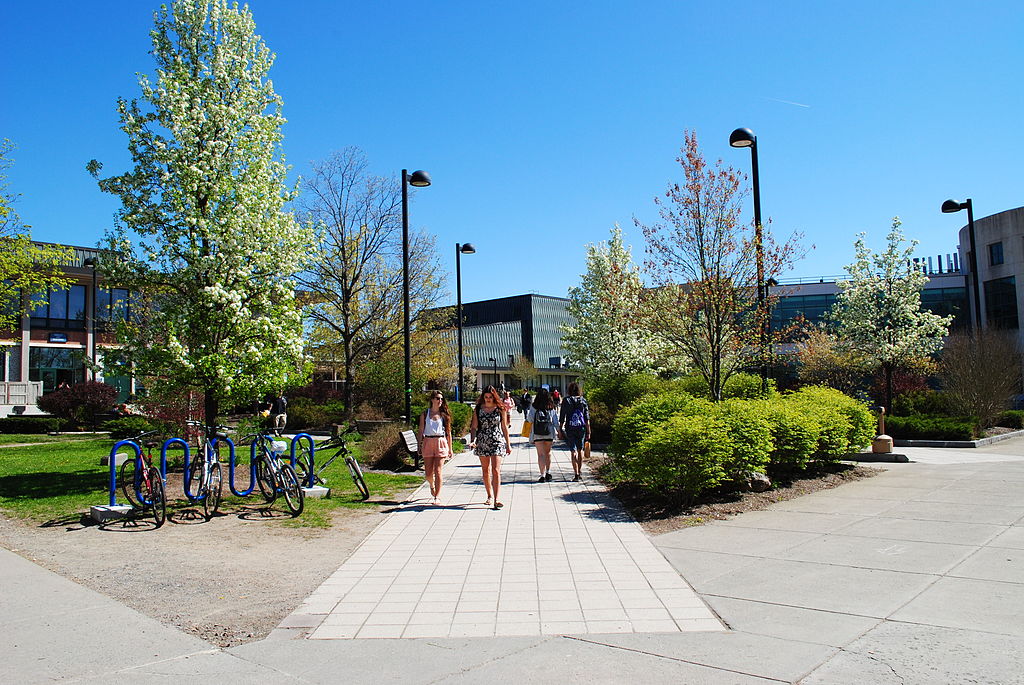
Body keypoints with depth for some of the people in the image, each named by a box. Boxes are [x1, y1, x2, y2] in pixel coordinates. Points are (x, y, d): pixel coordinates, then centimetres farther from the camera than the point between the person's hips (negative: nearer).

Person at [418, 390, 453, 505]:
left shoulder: (444, 414, 6)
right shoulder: (425, 414, 7)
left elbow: (448, 432, 9)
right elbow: (421, 431, 7)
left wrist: (450, 448, 7)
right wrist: (419, 446, 0)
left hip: (441, 443, -1)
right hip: (428, 443, 1)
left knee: (438, 471, -8)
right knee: (428, 473, 5)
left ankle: (437, 497, -2)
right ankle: (432, 485, 39)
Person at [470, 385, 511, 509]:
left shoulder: (500, 409, 2)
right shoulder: (478, 409, 4)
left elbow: (504, 427, 8)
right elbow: (474, 427, 7)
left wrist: (508, 444, 9)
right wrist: (472, 441, -9)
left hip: (497, 441, -2)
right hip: (482, 442, 2)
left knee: (496, 470, -12)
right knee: (486, 470, 10)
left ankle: (496, 499, -14)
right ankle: (490, 496, 24)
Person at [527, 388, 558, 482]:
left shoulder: (534, 407, -6)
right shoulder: (551, 407, 1)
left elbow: (530, 419, -2)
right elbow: (556, 420, 3)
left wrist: (527, 412, 16)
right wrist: (558, 430, 12)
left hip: (537, 433, -2)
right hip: (549, 433, 3)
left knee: (541, 454, -1)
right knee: (548, 453, 19)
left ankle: (542, 475, -8)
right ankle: (548, 472, 26)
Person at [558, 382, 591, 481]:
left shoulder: (566, 401, -3)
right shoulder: (583, 401, 2)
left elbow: (562, 417, -4)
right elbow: (587, 419, 0)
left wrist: (561, 429, 5)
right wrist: (588, 432, 4)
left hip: (570, 429, -2)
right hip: (581, 428, 2)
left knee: (573, 451, 2)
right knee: (580, 450, 17)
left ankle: (576, 474, -3)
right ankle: (580, 472, 21)